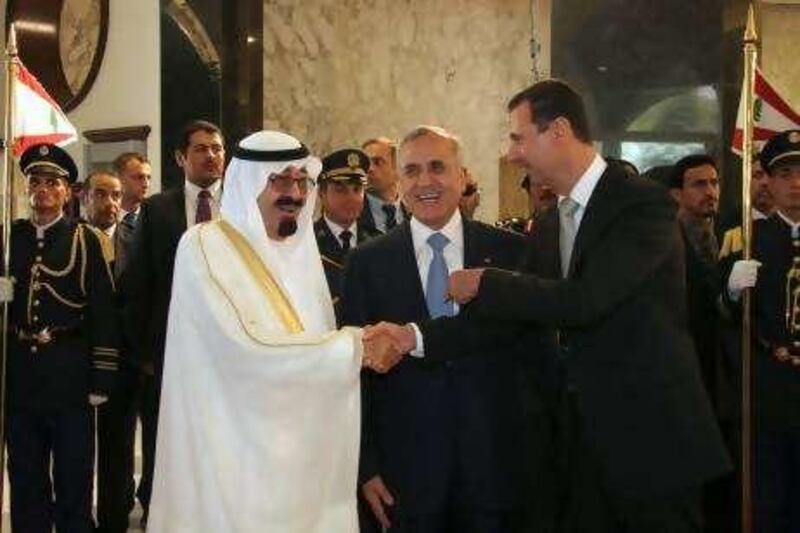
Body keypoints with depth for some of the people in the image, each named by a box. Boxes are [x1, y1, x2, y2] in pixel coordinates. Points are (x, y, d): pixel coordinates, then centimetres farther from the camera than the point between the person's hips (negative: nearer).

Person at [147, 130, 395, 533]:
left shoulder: (301, 250, 9)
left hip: (298, 450, 6)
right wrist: (355, 345, -17)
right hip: (233, 452, -6)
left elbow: (316, 356, 12)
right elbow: (246, 348, -22)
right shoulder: (204, 245, -10)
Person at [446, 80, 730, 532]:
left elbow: (588, 300, -26)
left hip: (652, 438, -7)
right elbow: (534, 321, 14)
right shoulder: (547, 228, 11)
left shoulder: (644, 203, -14)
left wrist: (485, 286, -18)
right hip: (583, 441, 7)